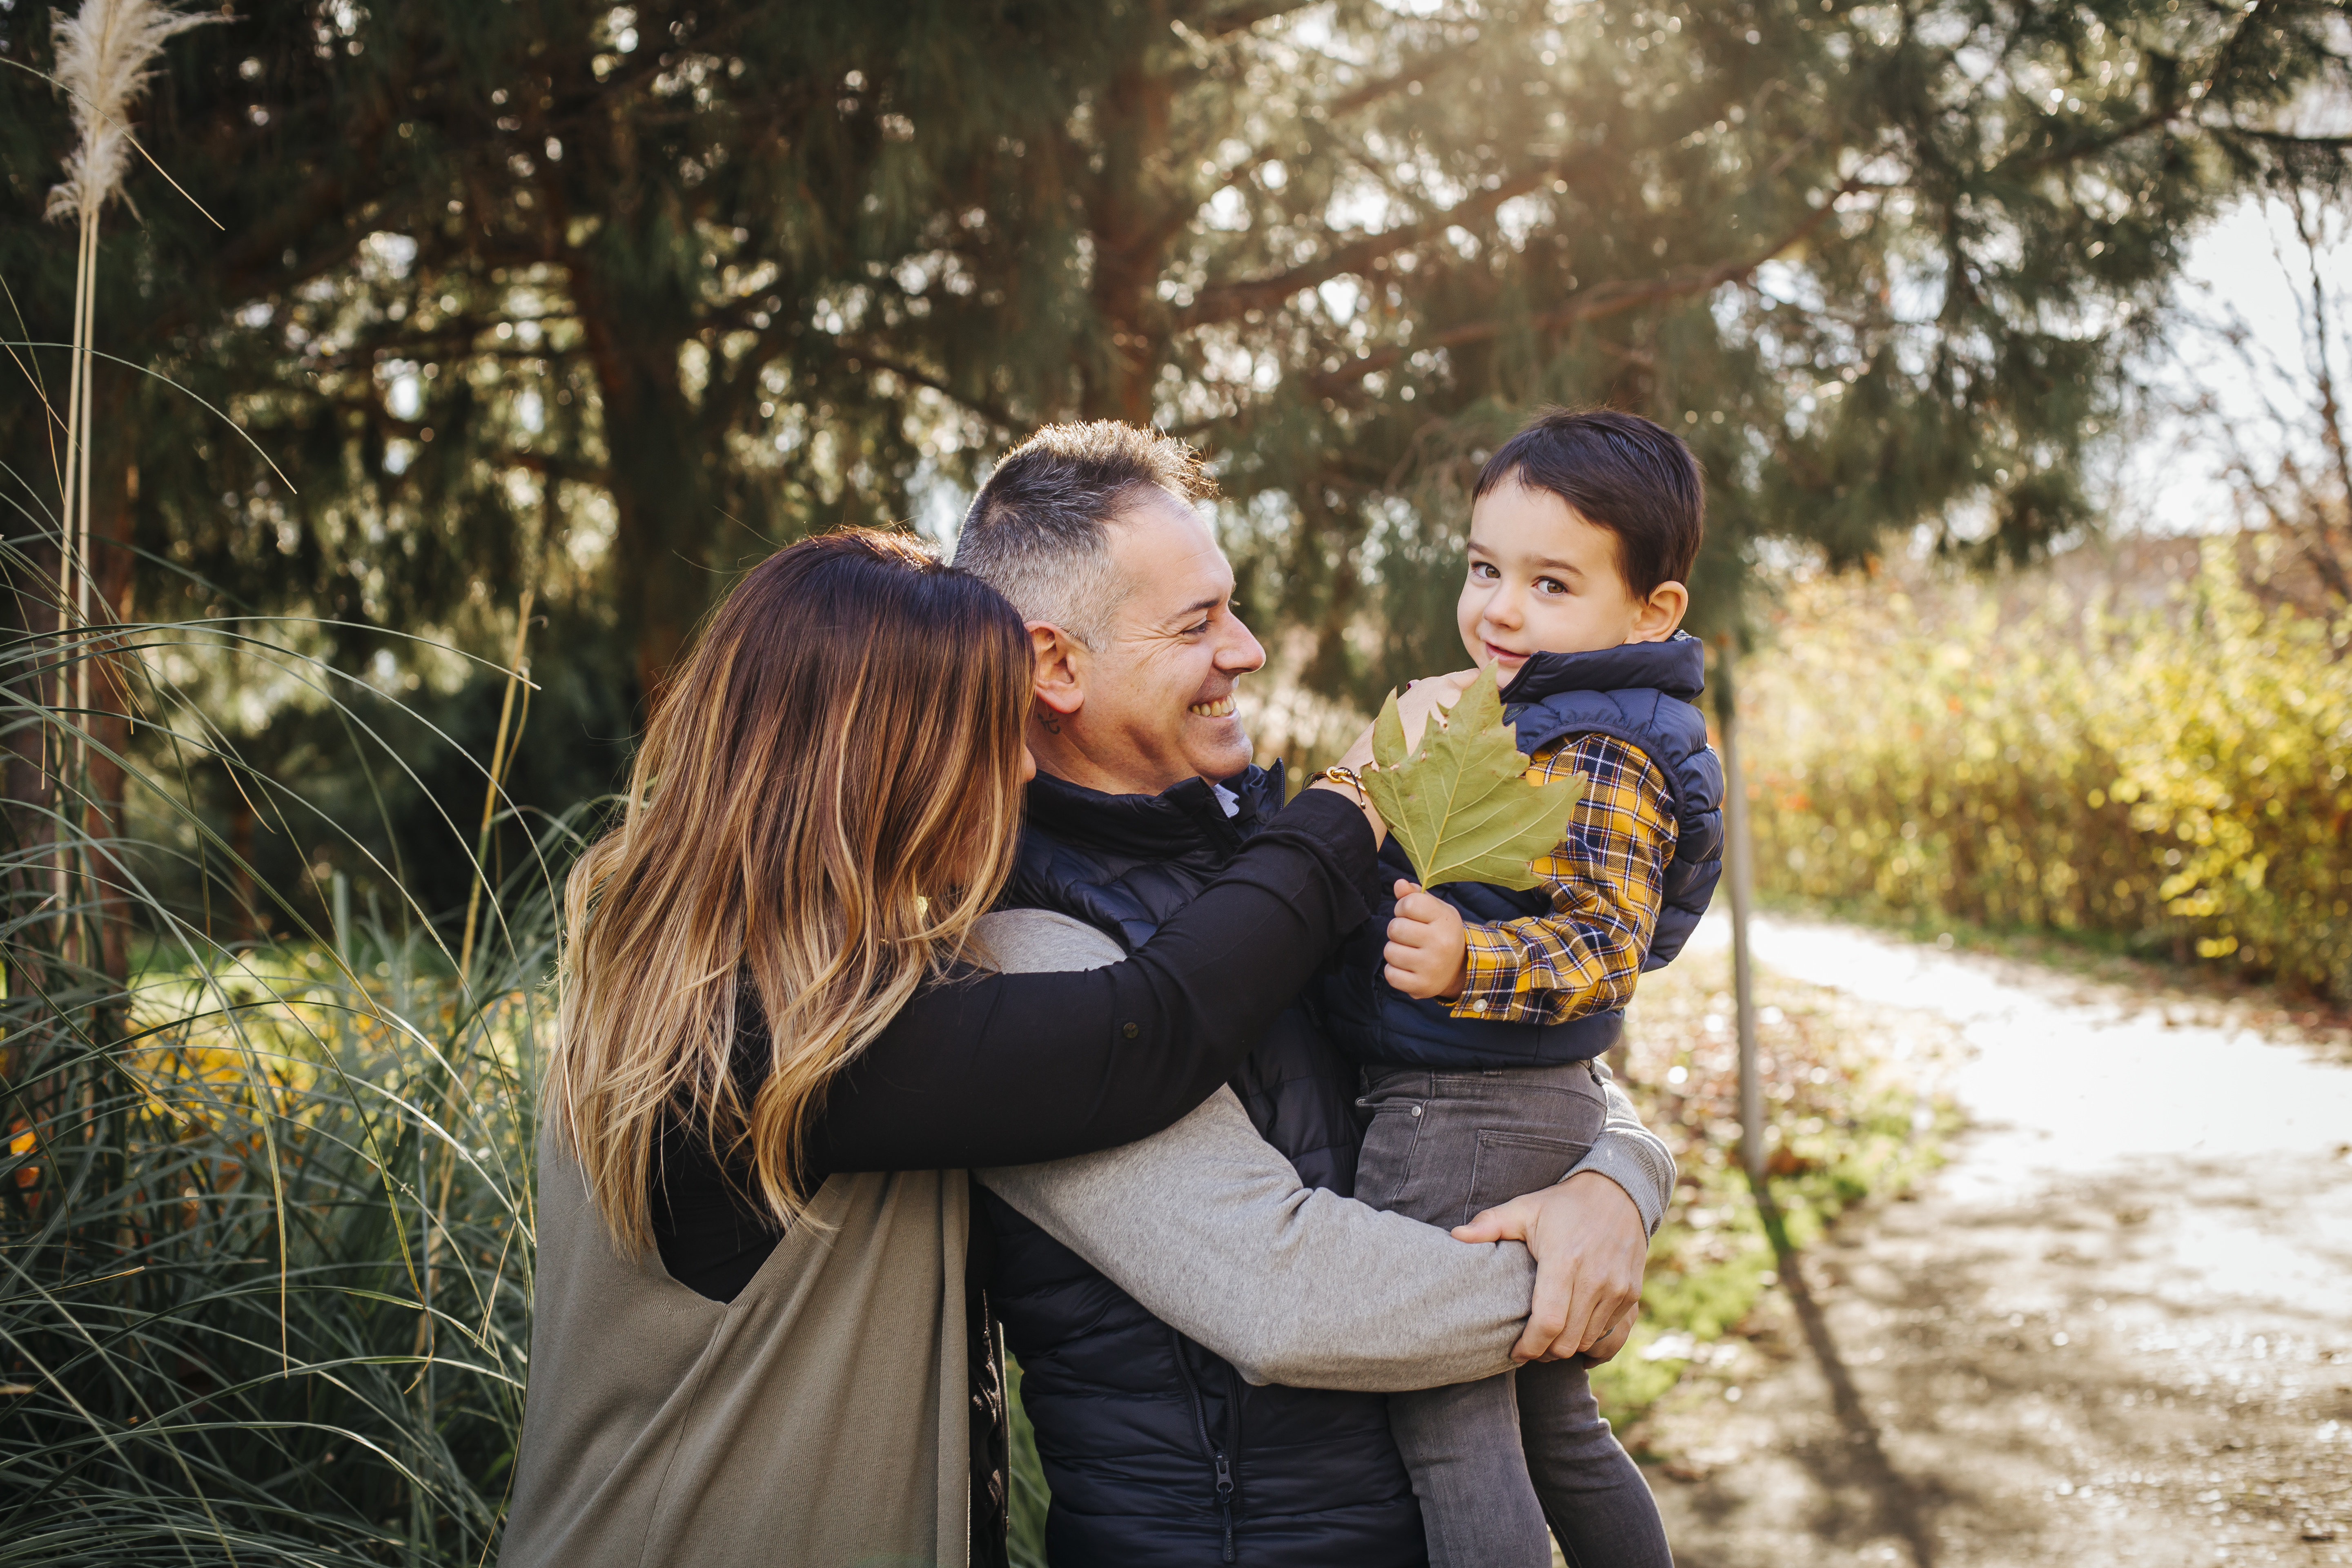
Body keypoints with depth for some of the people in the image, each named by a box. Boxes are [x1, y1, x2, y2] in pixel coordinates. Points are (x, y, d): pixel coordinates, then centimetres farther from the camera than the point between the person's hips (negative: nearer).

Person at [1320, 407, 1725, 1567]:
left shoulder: (1598, 762, -17)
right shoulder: (1537, 724, 15)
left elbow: (1605, 945, -26)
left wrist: (1468, 962, -41)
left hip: (1455, 1119, -11)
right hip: (1549, 1105, 11)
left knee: (1447, 1428, -6)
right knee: (1556, 1423, 21)